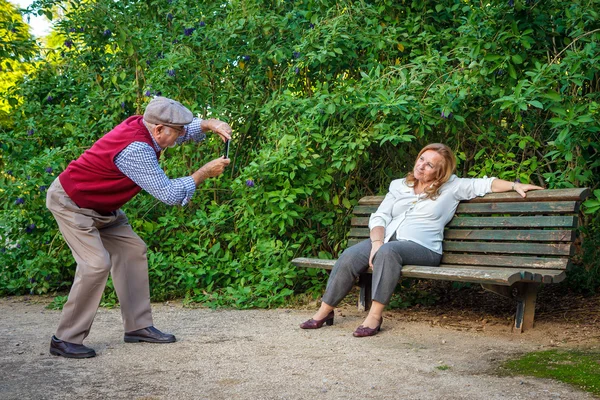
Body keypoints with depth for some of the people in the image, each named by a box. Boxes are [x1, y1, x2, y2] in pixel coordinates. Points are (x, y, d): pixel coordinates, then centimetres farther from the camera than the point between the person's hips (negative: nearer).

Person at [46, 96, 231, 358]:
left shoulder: (144, 125, -7)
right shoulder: (135, 149, -34)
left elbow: (187, 127, 11)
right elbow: (169, 195, -31)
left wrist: (210, 124, -9)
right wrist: (205, 173, -22)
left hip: (101, 205, 10)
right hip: (70, 202, -10)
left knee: (132, 250, 6)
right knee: (96, 263, -19)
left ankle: (138, 326, 11)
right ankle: (65, 340, -6)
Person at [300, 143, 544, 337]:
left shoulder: (452, 187, 12)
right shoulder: (399, 186, 21)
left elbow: (484, 184, 6)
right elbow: (379, 217, 12)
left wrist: (515, 185, -8)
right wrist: (377, 242, -6)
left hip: (421, 247, -4)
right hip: (386, 240, 4)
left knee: (388, 252, -39)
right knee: (348, 257, -24)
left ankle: (375, 316, -34)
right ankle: (325, 311, -13)